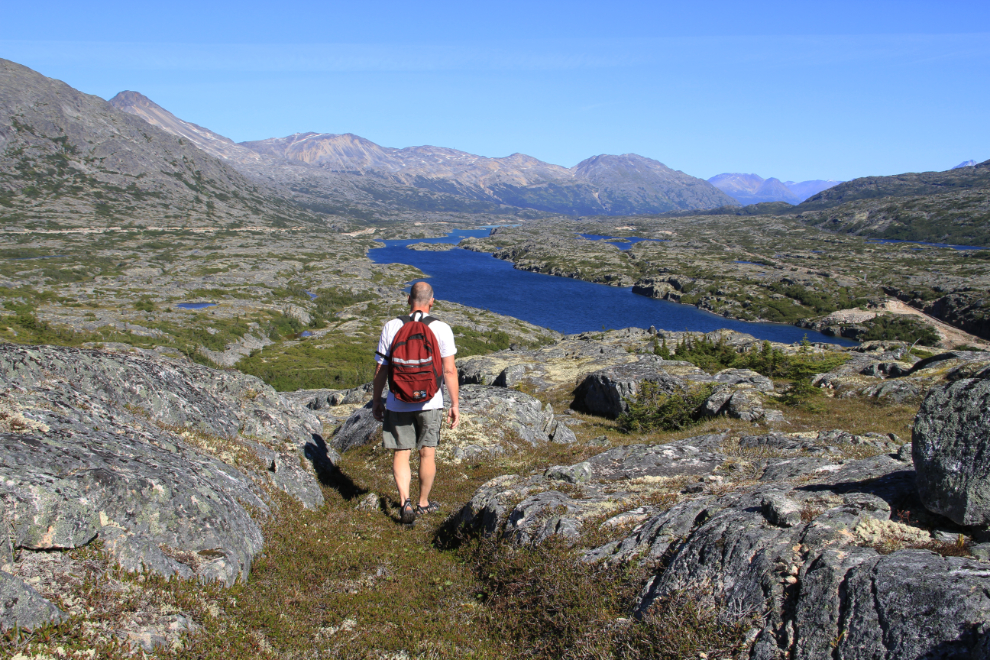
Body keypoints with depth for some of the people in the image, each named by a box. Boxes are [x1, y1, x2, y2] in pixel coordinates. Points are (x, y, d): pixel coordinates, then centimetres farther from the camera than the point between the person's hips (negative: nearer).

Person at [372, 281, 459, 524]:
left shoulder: (391, 327, -5)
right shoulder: (441, 329, -7)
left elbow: (381, 369, -2)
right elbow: (449, 370, -7)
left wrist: (376, 401, 10)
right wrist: (455, 405, 0)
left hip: (398, 403, 0)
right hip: (430, 402, 0)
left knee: (401, 454, 10)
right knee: (427, 453, 14)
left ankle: (405, 501, -8)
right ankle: (423, 503, 28)